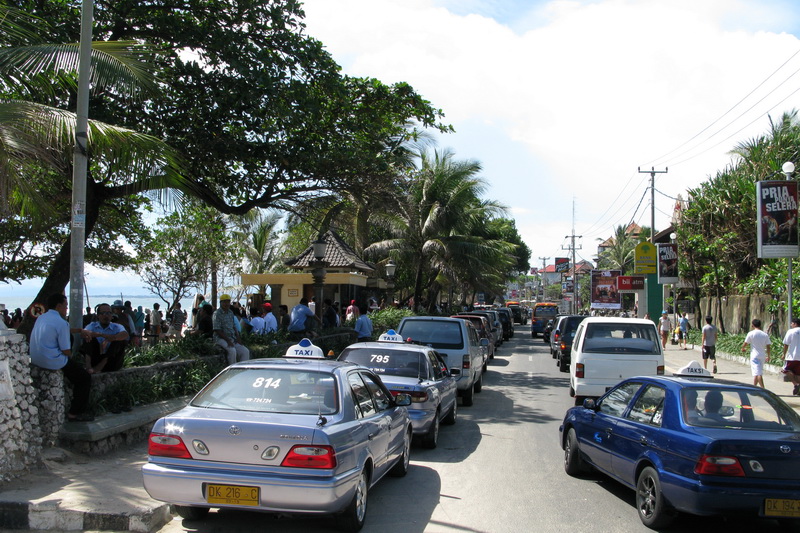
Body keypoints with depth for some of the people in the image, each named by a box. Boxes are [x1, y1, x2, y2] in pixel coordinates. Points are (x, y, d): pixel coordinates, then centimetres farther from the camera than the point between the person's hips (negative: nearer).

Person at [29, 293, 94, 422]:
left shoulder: (41, 318, 11)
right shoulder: (61, 323, -17)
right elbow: (66, 351, -17)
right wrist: (70, 355, 6)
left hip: (35, 359, 9)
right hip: (52, 362, -9)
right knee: (85, 378, 4)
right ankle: (74, 414, 5)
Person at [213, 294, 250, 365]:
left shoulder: (230, 313, 16)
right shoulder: (217, 314, -8)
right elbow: (217, 330, -14)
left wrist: (238, 337, 3)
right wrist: (228, 340, -19)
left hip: (232, 338, 7)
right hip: (221, 338, -7)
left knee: (245, 351, -8)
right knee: (232, 350, -32)